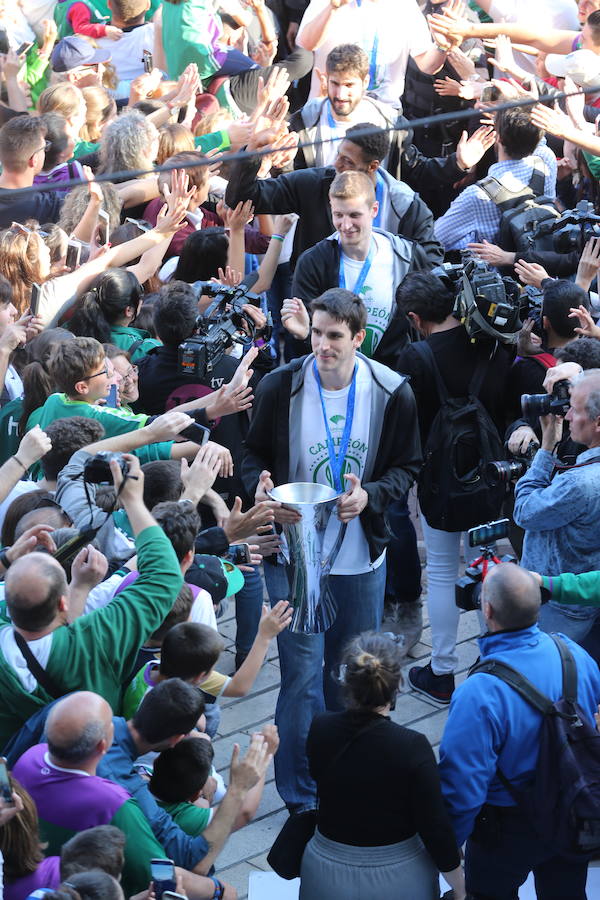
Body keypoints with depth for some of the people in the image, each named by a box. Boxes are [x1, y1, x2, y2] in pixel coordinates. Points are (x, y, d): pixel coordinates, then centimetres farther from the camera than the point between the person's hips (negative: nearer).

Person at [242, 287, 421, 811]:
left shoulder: (392, 393, -8)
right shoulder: (281, 387, -10)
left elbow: (407, 467, 3)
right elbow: (255, 455, 4)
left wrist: (370, 496, -17)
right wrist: (262, 491, -18)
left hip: (362, 556, 2)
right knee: (302, 674, -2)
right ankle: (301, 797, 13)